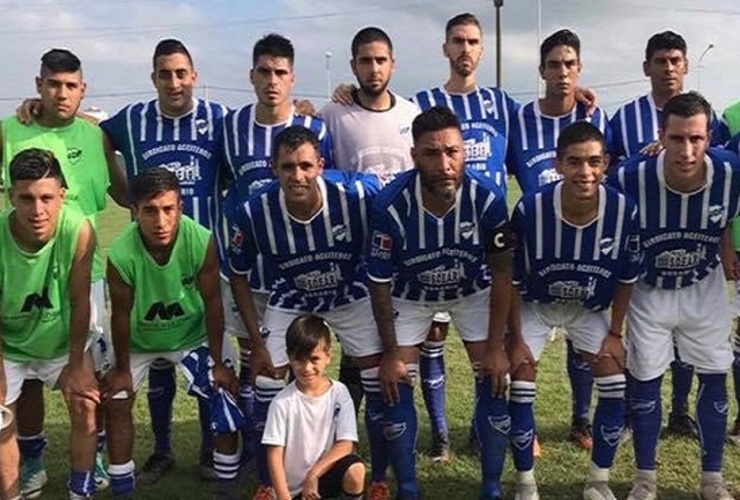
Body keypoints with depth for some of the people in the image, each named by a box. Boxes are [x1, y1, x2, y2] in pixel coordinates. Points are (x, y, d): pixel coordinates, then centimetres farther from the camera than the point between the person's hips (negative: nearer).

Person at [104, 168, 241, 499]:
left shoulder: (202, 242, -33)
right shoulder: (121, 254, -33)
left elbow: (212, 303, -20)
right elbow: (121, 314, -17)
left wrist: (218, 362, -13)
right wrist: (122, 369, -6)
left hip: (192, 332, 0)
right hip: (139, 338, 1)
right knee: (116, 404, -1)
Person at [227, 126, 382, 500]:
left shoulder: (358, 194, -32)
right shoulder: (253, 212, -28)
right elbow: (239, 276, -10)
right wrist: (257, 342, -10)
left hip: (351, 296, 0)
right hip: (289, 301, 0)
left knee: (380, 380, -4)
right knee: (267, 385, -4)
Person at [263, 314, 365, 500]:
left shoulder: (339, 393, -9)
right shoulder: (283, 402, -13)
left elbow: (346, 444, -12)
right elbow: (275, 454, -11)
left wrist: (314, 474, -18)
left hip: (325, 474, 0)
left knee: (355, 470, -30)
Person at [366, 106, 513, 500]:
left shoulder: (488, 198, -30)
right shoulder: (390, 205, -33)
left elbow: (501, 274, -15)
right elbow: (380, 284, -19)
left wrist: (495, 345, -12)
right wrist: (390, 353, -12)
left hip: (473, 291, 1)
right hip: (410, 294, 0)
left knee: (494, 382, -4)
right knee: (396, 387, -4)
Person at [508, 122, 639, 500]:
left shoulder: (624, 210, -26)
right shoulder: (530, 209, -32)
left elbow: (626, 279, -8)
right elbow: (512, 280, -17)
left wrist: (615, 334, -4)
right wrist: (516, 338, -13)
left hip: (591, 308, 2)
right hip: (535, 305, -2)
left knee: (617, 389, -3)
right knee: (520, 392, -8)